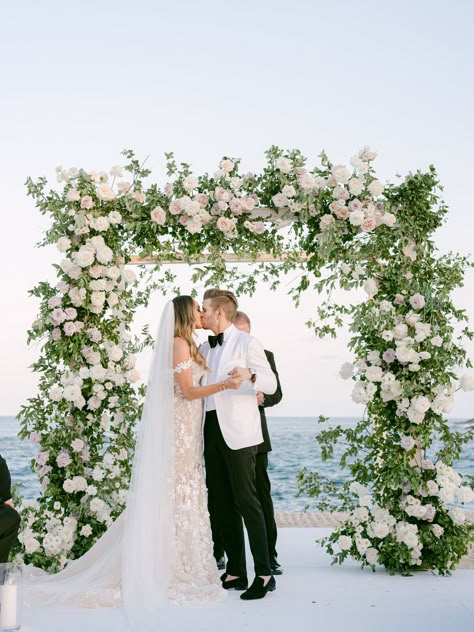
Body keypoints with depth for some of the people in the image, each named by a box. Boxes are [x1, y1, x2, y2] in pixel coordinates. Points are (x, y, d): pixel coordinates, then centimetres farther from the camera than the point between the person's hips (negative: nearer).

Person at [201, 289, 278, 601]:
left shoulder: (247, 342, -3)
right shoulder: (204, 348, 17)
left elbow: (272, 384, -8)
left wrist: (250, 375, -27)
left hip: (238, 431, -7)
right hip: (212, 431, 7)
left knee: (246, 500, -8)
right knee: (223, 502, 7)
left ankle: (264, 573, -3)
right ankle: (236, 571, 14)